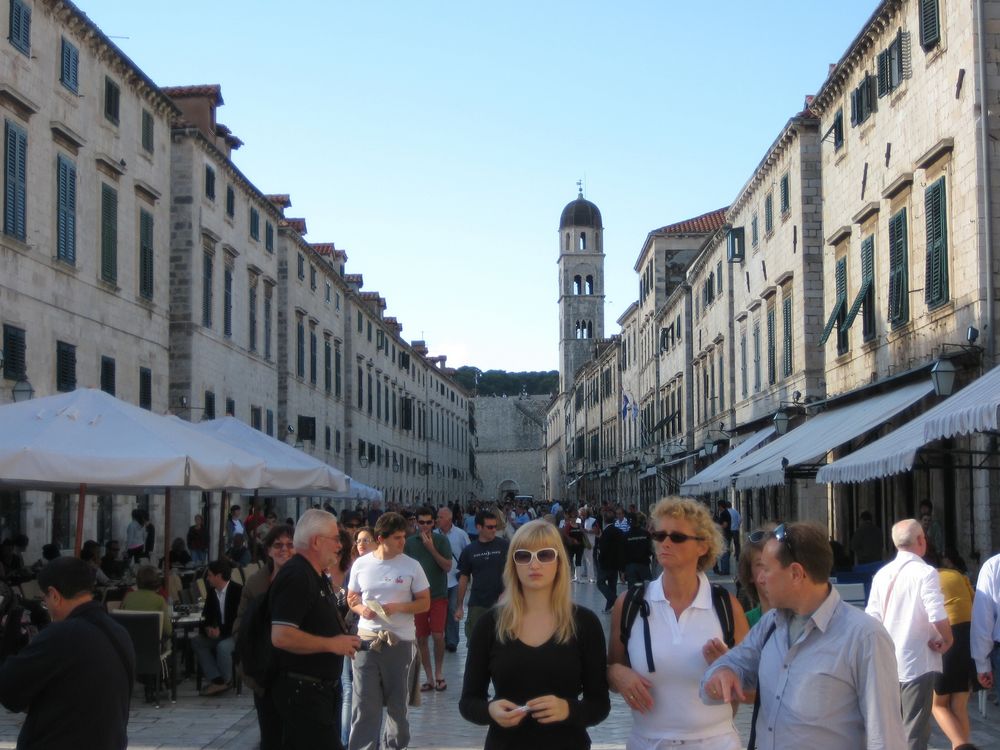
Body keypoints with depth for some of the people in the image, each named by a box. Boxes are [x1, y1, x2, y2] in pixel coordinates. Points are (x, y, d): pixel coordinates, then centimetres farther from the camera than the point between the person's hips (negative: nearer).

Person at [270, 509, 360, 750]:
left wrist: (344, 640, 11)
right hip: (303, 691, -10)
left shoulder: (317, 577, 15)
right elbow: (281, 636, -28)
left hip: (322, 688, 10)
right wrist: (332, 644, -20)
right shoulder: (295, 576, -18)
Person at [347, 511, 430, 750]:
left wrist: (398, 607, -15)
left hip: (400, 640, 0)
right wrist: (362, 610, -10)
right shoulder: (361, 564, 2)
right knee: (364, 703, -1)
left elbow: (424, 603, 1)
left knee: (397, 702, 13)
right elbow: (352, 599, 12)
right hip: (367, 639, 0)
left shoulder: (412, 566, -3)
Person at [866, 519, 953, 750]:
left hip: (886, 662, 6)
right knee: (915, 730, 1)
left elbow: (872, 618, 6)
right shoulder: (925, 573, -13)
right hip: (917, 662, -6)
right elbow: (938, 617, -21)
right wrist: (947, 640, -4)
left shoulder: (882, 574, 5)